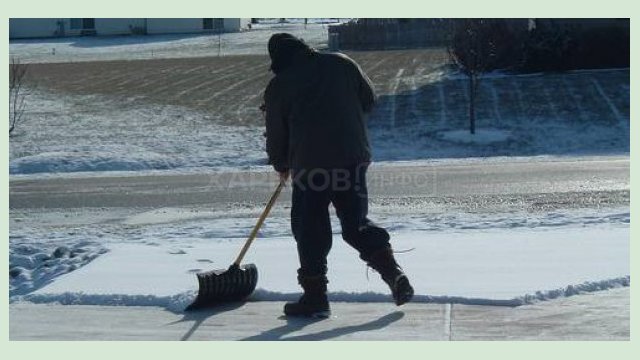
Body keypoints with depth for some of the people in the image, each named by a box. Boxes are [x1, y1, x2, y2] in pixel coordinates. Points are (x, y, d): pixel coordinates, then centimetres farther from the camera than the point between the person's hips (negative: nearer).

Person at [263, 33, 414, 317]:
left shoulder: (278, 86, 2)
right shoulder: (342, 63, 10)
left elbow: (276, 134, 9)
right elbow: (369, 100, 16)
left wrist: (281, 166, 26)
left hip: (310, 166, -4)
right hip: (354, 158, 4)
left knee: (310, 230, 7)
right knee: (357, 223, 14)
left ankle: (315, 296, 8)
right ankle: (393, 272, 0)